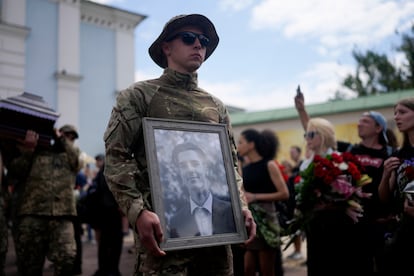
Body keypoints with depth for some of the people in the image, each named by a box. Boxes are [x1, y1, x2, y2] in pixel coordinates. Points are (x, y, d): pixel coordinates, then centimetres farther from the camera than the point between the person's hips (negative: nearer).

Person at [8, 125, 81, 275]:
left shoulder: (72, 153, 26)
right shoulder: (37, 151, 20)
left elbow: (76, 160, 2)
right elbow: (15, 172, 10)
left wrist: (62, 140, 13)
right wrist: (27, 150, -1)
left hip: (62, 214, 0)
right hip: (31, 213, 0)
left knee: (66, 257, -15)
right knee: (29, 262, 4)